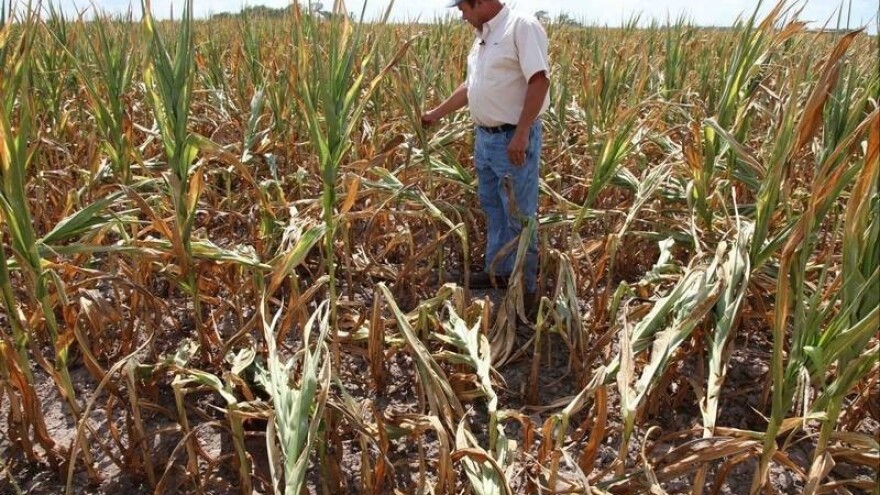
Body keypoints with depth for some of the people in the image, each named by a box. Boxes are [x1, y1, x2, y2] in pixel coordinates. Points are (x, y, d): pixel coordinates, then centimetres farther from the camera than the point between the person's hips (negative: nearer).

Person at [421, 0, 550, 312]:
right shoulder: (483, 36, 14)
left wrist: (521, 133, -26)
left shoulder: (522, 26, -14)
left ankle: (526, 288, 11)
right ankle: (498, 272, 32)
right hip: (484, 138, 9)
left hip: (513, 139, -9)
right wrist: (437, 113, 26)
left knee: (519, 217, -1)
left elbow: (539, 80, -21)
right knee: (493, 210, 17)